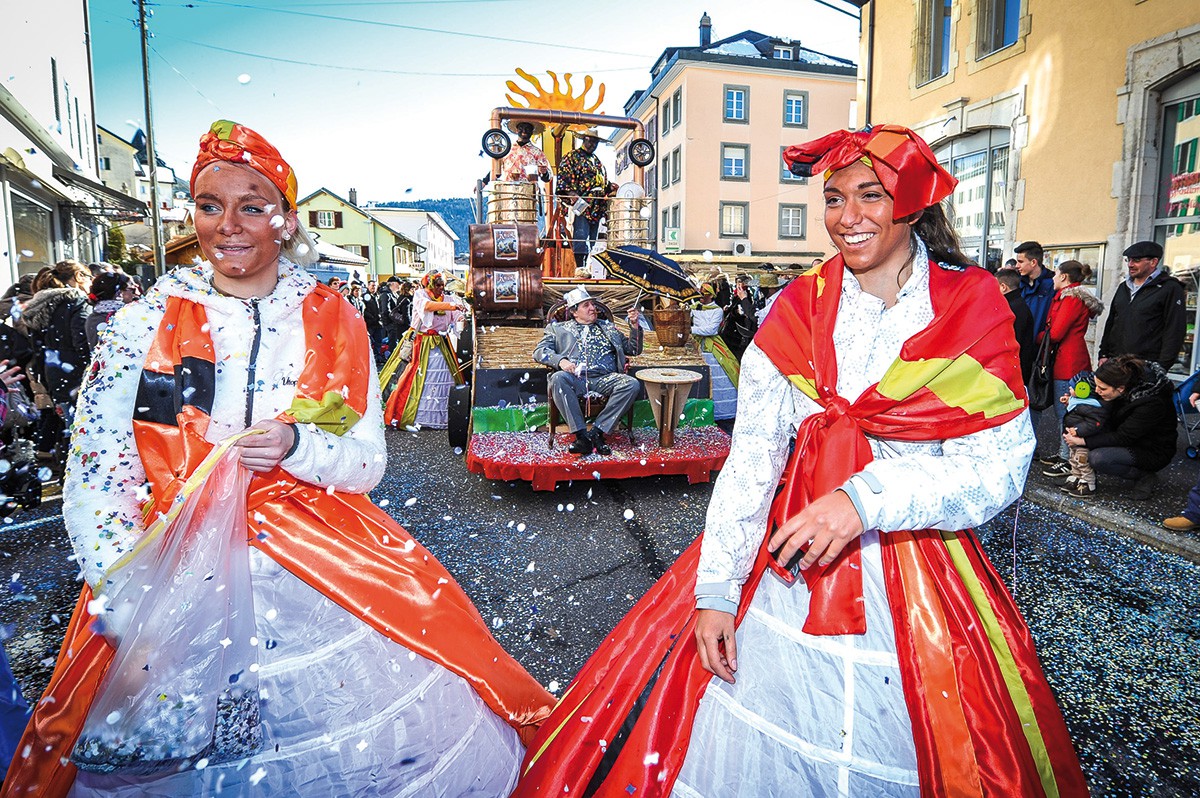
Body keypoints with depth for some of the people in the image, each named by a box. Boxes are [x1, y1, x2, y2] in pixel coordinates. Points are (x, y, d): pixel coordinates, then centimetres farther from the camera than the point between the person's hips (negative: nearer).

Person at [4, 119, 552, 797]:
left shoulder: (334, 322, 2)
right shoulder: (144, 324, 1)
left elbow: (370, 460, 2)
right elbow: (96, 479, -2)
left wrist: (298, 446, -18)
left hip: (325, 559, 0)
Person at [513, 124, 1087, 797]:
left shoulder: (972, 308, -3)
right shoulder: (797, 310, -1)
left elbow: (999, 464, -10)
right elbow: (751, 458, -5)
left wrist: (866, 498, -24)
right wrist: (717, 588, -9)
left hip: (920, 577, -1)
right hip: (790, 557, 1)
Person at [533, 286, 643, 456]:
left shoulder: (607, 326, 29)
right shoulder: (558, 328, 22)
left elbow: (633, 350, 28)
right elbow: (539, 351, 9)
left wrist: (635, 325, 11)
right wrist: (560, 360, -11)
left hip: (605, 378, 2)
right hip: (575, 379, -2)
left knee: (632, 384, -28)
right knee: (558, 378, -35)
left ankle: (597, 432, -25)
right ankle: (582, 435, -32)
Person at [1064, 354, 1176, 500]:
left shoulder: (1152, 403, -32)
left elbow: (1122, 438, -27)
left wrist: (1082, 441, -27)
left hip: (1152, 452, -7)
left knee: (1097, 458, -27)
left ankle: (1145, 477, -5)